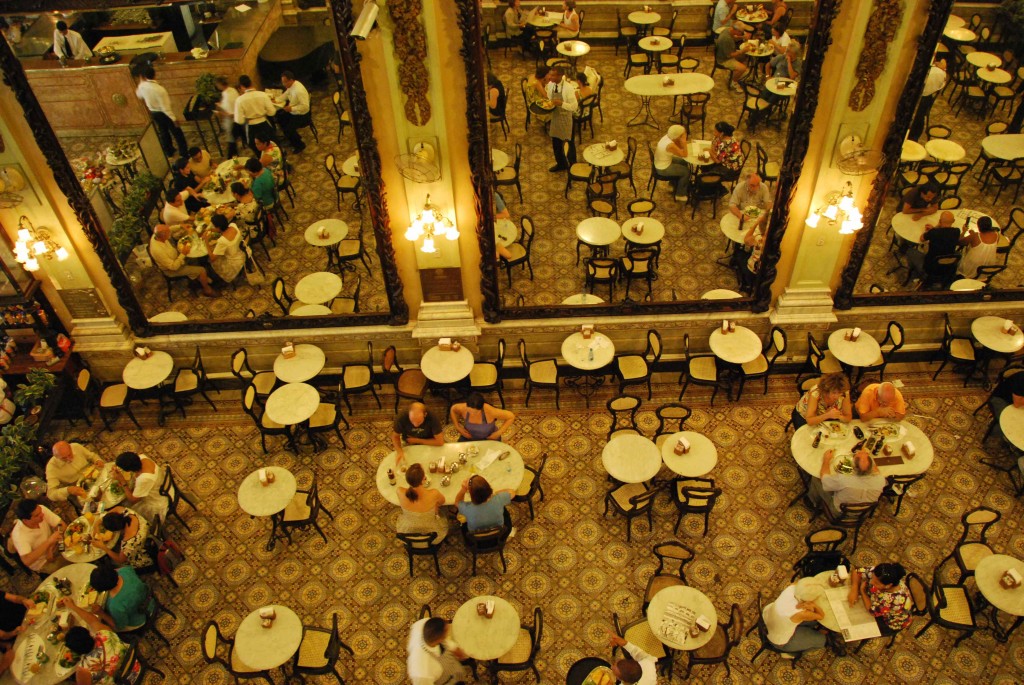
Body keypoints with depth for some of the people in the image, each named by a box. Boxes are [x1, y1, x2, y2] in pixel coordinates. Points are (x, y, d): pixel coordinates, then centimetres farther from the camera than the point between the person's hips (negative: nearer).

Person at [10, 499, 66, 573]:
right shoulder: (18, 534, -32)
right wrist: (49, 541, -46)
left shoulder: (40, 509, -21)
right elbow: (27, 561, -41)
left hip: (56, 547, 5)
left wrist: (51, 547, -25)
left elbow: (62, 525, -14)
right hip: (42, 563, -5)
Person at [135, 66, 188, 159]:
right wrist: (174, 118, -19)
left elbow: (139, 95, 14)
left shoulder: (142, 86, -10)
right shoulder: (159, 89, -31)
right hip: (163, 113, -7)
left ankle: (169, 151, 39)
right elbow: (165, 107, -28)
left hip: (153, 113, 7)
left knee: (163, 131, 25)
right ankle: (184, 153, 17)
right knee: (177, 132, 9)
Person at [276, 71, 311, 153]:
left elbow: (305, 106, -31)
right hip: (292, 111, 10)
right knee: (279, 116, 12)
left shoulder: (299, 90, -32)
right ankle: (291, 137, 27)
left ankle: (300, 145, 7)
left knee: (288, 129, -21)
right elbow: (286, 95, 14)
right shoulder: (291, 86, -4)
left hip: (301, 116, -9)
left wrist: (292, 108, -30)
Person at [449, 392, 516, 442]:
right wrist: (457, 427, -6)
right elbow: (453, 409, 1)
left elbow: (511, 416, -23)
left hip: (488, 439, -2)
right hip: (469, 437, 3)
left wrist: (499, 433, -21)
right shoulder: (463, 408, -24)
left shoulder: (490, 411, -33)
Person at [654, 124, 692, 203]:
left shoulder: (667, 136, -8)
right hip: (663, 168, -9)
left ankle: (675, 182, 41)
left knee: (683, 163, 23)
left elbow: (679, 147, 4)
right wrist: (684, 141, -25)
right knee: (686, 172, 1)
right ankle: (680, 195, 17)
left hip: (662, 161, 9)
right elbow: (684, 155, -24)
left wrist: (682, 142, -15)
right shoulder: (670, 145, -34)